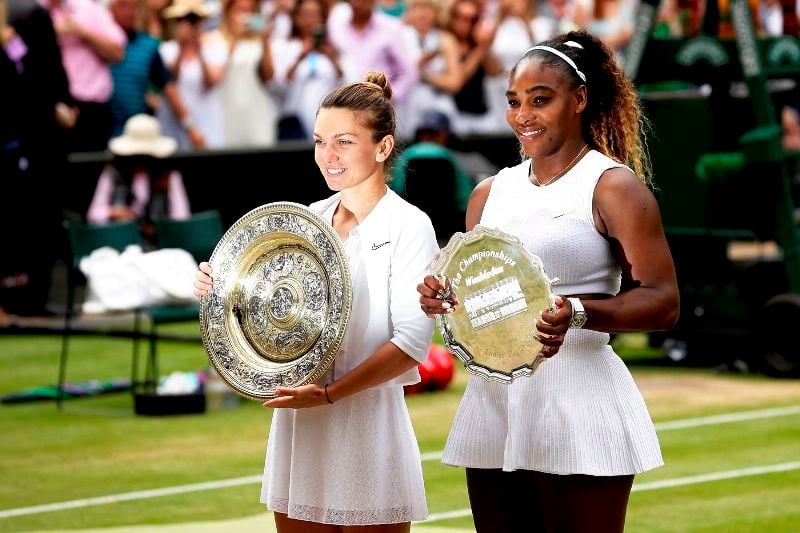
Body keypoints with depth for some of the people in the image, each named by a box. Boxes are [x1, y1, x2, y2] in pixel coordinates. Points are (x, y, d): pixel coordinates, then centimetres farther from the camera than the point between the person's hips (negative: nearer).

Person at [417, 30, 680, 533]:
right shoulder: (490, 193, 14)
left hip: (575, 398, -6)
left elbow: (663, 302, -10)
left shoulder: (613, 185, -4)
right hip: (493, 398, 6)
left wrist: (577, 313, -26)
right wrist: (442, 298, -1)